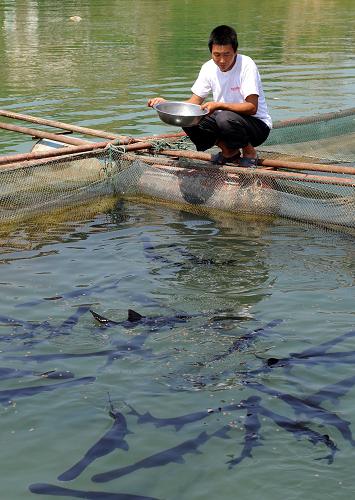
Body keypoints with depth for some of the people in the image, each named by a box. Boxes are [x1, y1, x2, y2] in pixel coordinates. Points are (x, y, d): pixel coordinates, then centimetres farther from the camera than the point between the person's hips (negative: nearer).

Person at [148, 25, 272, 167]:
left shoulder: (246, 65, -20)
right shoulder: (209, 67, -2)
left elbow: (252, 107, -26)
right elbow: (194, 102, 0)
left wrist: (218, 105, -35)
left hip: (258, 124, -6)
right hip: (226, 120, 6)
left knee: (225, 118, -36)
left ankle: (249, 151, -6)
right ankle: (229, 151, 4)